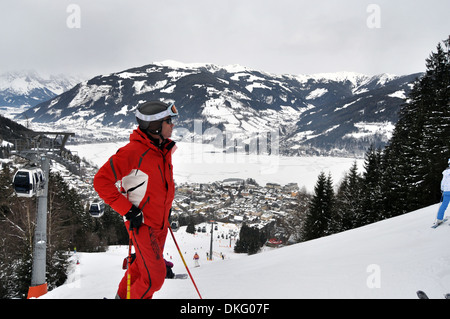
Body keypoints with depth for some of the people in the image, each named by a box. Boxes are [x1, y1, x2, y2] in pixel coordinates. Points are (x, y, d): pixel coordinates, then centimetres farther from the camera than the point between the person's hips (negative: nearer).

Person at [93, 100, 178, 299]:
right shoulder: (133, 151, -23)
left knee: (144, 266, 22)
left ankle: (123, 296, 44)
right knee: (154, 276, -6)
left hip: (161, 222, 8)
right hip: (141, 223, -8)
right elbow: (101, 181, -22)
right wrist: (127, 210, -22)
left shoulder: (164, 149, 4)